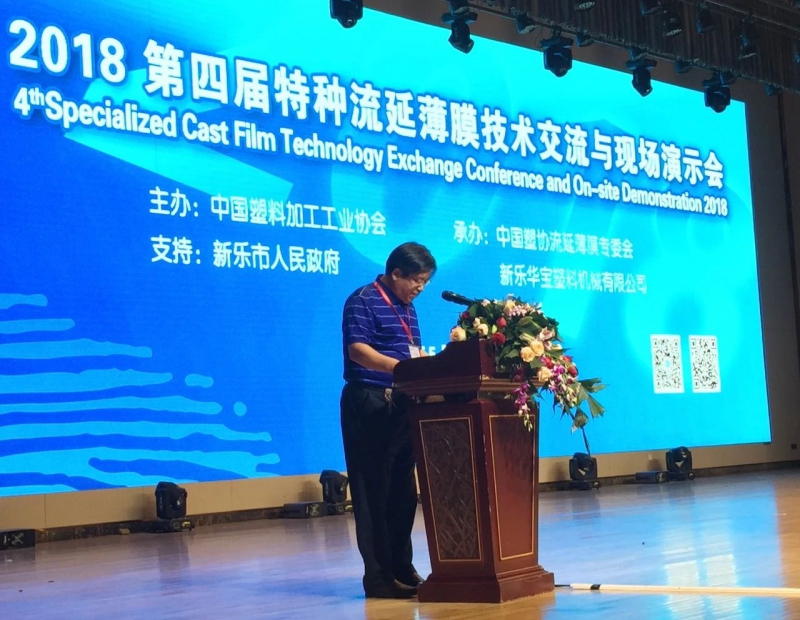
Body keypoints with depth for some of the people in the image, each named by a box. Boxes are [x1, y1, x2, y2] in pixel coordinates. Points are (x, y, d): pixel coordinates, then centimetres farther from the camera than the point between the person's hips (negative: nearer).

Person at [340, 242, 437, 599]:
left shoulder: (406, 307, 17)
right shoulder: (363, 301, -9)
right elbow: (357, 349, -21)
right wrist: (399, 366, -35)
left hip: (401, 404, 8)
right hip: (369, 404, -8)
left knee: (402, 489, 11)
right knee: (373, 491, -5)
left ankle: (402, 568, 19)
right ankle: (378, 576, -2)